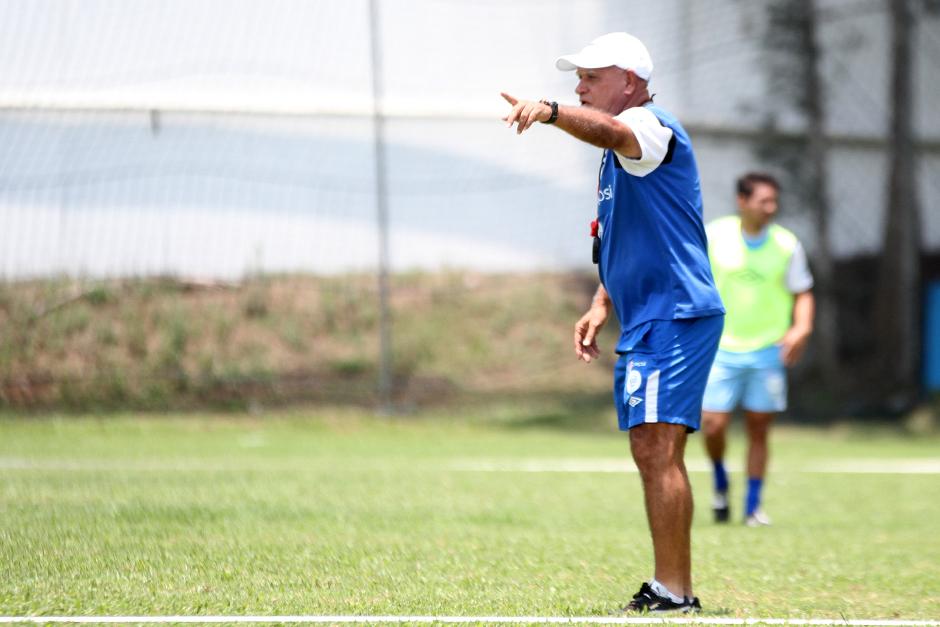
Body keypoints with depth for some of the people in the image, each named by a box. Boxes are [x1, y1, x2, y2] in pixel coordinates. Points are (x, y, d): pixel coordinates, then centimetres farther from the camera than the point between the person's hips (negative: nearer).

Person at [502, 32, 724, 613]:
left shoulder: (651, 125, -10)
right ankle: (672, 586, 18)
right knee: (651, 454, 13)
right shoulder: (619, 155, 22)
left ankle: (673, 591, -18)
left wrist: (549, 111, -54)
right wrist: (601, 307, 17)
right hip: (645, 323, 11)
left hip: (676, 314, -11)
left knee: (657, 447, -17)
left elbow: (610, 130, -36)